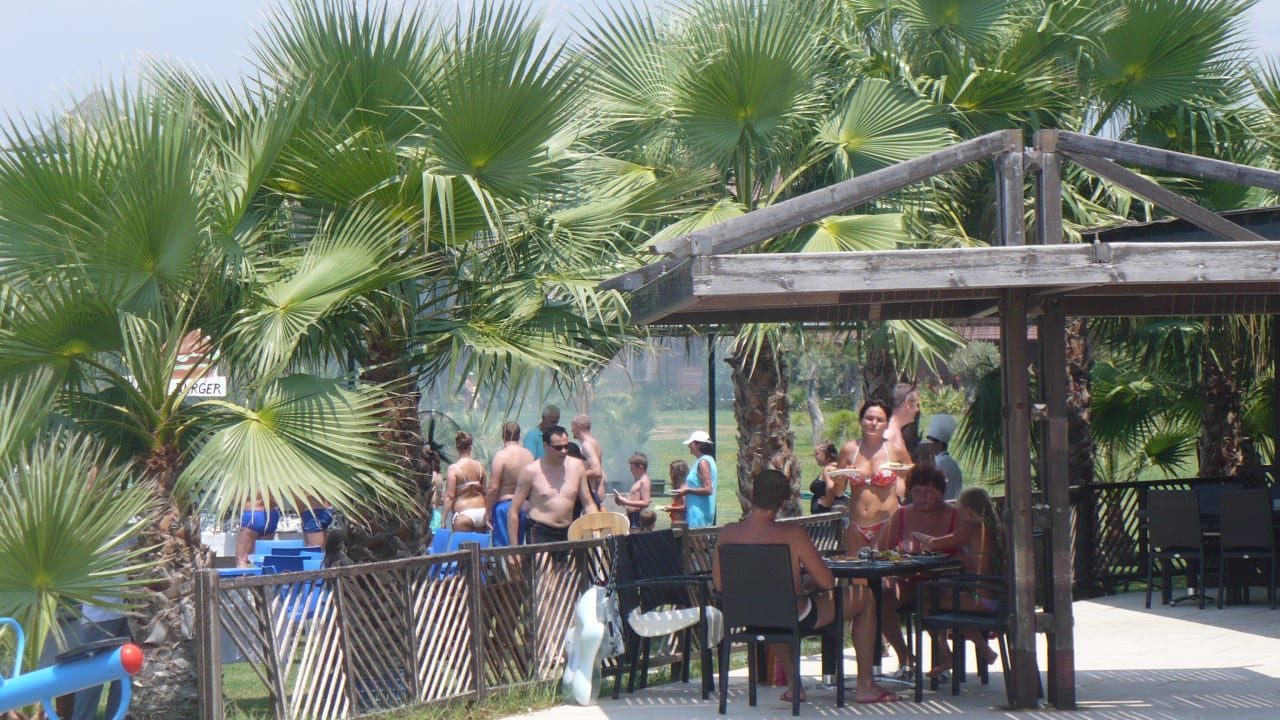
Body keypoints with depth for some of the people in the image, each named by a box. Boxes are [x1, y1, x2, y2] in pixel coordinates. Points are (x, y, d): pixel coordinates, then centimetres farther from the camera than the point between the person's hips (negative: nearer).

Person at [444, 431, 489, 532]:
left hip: (464, 514, -4)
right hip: (481, 512, 4)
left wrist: (444, 520, -9)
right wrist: (488, 515, 17)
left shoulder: (454, 469, -7)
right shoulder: (480, 466, 5)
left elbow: (449, 496, -11)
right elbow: (485, 492, 8)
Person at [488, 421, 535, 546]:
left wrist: (488, 512, -9)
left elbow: (493, 488, -15)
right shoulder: (529, 455, 5)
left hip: (505, 504, -6)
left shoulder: (501, 455, -13)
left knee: (502, 547, -2)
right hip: (524, 507, 6)